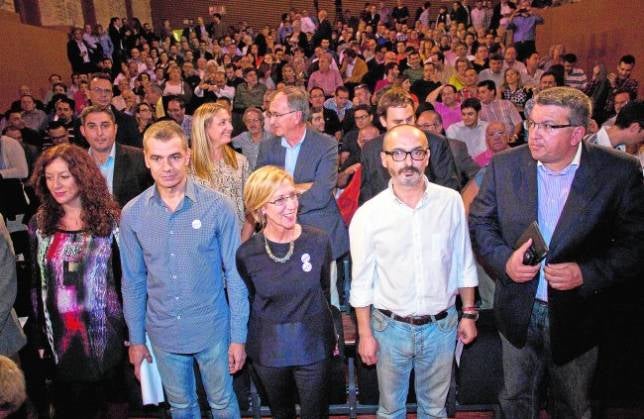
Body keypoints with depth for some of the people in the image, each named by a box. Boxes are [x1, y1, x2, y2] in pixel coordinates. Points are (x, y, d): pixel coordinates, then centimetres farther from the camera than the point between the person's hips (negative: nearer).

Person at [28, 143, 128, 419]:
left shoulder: (110, 220, -6)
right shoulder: (40, 225, 3)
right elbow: (36, 285, 7)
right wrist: (39, 337, 6)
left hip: (105, 331, -2)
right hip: (61, 337, 2)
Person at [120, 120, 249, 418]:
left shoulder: (217, 206, -14)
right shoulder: (132, 214, -6)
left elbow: (235, 274, -9)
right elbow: (133, 282, 3)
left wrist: (238, 336, -7)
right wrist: (136, 338, 6)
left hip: (212, 329, -2)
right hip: (163, 334, 2)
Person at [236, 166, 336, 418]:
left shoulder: (319, 241, -13)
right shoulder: (247, 253, -15)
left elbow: (325, 290, 2)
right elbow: (247, 301, 1)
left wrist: (328, 333, 9)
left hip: (313, 346, 0)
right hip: (267, 349, 1)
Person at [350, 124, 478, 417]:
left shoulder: (451, 201, -7)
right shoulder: (367, 214, -12)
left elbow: (464, 264, 3)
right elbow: (362, 282, -5)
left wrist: (469, 314, 5)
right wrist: (365, 334, -2)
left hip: (442, 325, 1)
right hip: (390, 327, -1)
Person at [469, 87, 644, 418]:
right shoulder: (504, 165, -6)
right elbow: (479, 222, 0)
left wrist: (586, 273, -24)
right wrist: (503, 260, -17)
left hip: (577, 317, -1)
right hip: (518, 312, 2)